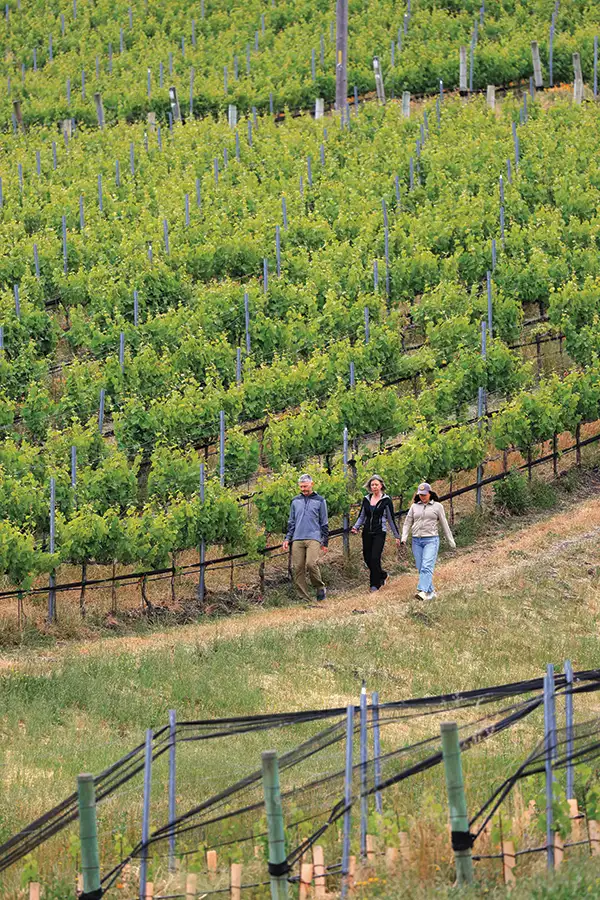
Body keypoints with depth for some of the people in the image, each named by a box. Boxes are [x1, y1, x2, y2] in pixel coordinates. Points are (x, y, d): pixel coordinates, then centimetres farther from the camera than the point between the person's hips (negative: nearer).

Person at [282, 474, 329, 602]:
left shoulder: (319, 500, 7)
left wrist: (325, 542, 5)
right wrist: (287, 539, 11)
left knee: (311, 564, -23)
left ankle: (320, 588, -2)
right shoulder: (296, 501, 16)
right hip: (297, 539, 4)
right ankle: (306, 598, 0)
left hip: (313, 538, -4)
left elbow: (324, 523, 9)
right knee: (297, 568, -4)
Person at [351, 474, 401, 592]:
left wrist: (397, 536, 2)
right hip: (367, 533, 5)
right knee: (367, 559, 6)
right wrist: (356, 527, -3)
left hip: (379, 533, -5)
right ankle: (382, 575, 30)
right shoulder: (366, 499, 10)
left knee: (375, 558, -13)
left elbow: (391, 519, 0)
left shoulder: (386, 500, -3)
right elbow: (362, 516, 15)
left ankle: (375, 585, -2)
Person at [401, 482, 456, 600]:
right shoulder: (415, 506, 12)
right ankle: (431, 593, 11)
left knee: (427, 567, -18)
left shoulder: (437, 506, 4)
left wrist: (451, 542, 11)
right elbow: (407, 523, 13)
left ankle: (422, 592, -30)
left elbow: (444, 524, 8)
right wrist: (404, 538, -1)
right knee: (420, 569, 2)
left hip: (431, 540, -4)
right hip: (417, 541, 4)